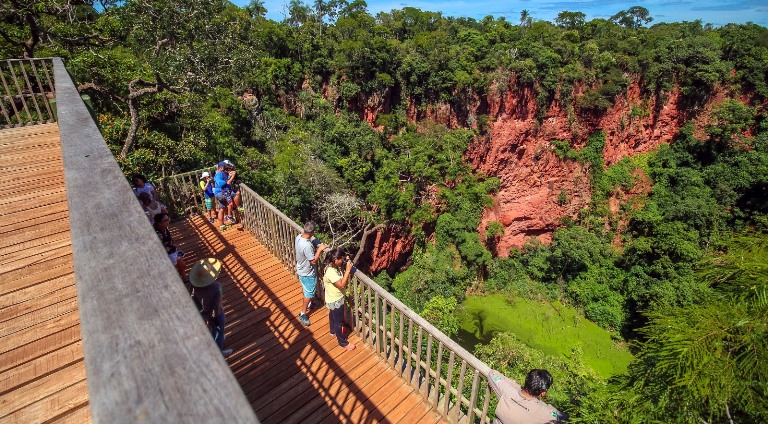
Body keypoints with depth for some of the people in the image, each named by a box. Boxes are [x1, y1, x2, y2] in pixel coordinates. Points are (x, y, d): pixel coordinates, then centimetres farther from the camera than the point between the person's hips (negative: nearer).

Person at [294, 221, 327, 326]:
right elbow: (313, 261, -27)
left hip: (301, 269, 9)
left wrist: (316, 248, -3)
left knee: (305, 289, 31)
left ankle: (307, 303, 54)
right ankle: (303, 313, 26)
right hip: (307, 273, -9)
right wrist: (320, 250, -21)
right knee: (309, 293, 11)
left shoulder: (298, 237, -11)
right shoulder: (307, 246, -38)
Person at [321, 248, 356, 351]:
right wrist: (348, 270, -34)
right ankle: (342, 342, 29)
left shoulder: (335, 266, -8)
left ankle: (333, 331, 58)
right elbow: (342, 285, -34)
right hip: (335, 301, -9)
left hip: (335, 298, 9)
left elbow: (345, 280, 3)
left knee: (332, 316, 33)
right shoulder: (331, 272, -36)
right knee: (339, 321, 10)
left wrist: (346, 266, -13)